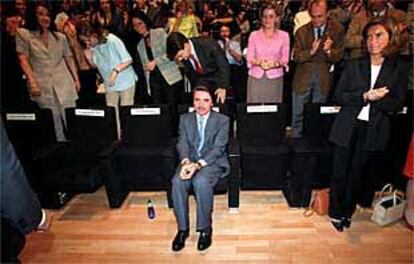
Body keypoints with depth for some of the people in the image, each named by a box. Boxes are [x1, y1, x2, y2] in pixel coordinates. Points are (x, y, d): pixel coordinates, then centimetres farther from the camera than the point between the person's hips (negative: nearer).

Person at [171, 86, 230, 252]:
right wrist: (186, 161, -21)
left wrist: (198, 164, -24)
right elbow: (182, 143, 2)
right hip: (189, 161, 3)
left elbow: (218, 148, -10)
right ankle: (182, 228, -12)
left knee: (201, 181, -34)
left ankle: (205, 229, -16)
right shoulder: (185, 119, 11)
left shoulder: (222, 120, 0)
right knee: (177, 182, -28)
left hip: (212, 162, -3)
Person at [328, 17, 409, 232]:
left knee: (357, 175, 11)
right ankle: (335, 212, 24)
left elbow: (397, 105, -2)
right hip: (347, 128, 0)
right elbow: (338, 96, -3)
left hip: (373, 131, 0)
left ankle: (348, 211, 30)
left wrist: (374, 98, -18)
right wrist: (364, 96, -17)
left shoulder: (400, 68, 2)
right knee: (339, 173, 6)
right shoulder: (353, 65, 3)